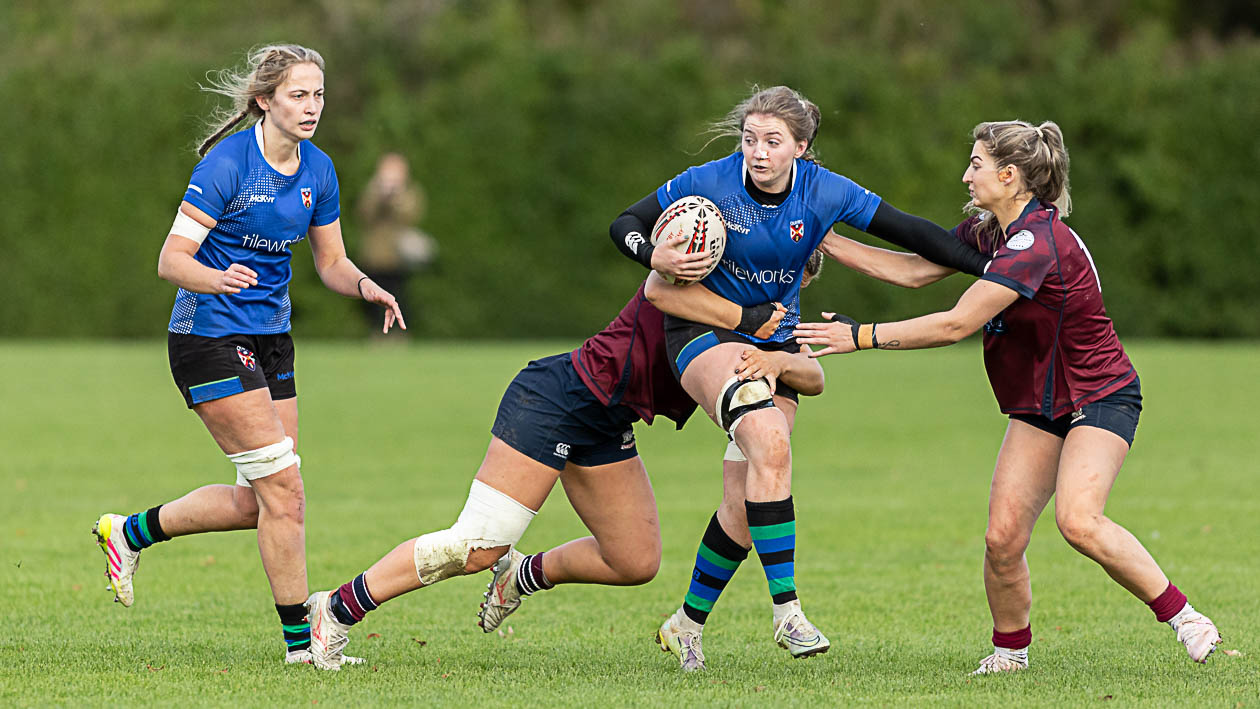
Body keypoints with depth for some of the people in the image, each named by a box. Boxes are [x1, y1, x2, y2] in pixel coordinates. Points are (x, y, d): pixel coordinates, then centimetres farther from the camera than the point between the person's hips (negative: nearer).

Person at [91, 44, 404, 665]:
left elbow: (331, 261, 13)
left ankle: (130, 532, 27)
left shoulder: (317, 170, 4)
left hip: (270, 338, 8)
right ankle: (299, 638, -1)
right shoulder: (227, 164, -17)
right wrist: (220, 278, -40)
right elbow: (171, 259, -20)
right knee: (282, 488, -11)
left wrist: (365, 287, -9)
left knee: (257, 501, 8)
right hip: (209, 334, -8)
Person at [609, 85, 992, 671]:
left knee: (744, 501, 0)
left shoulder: (825, 193, -12)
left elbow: (908, 232, -7)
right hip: (705, 331, -4)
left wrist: (990, 267, -13)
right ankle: (785, 608, -28)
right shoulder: (708, 184, -16)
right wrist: (658, 258, -28)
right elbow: (625, 224, -7)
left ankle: (687, 623, 22)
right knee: (770, 445, -30)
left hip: (776, 339, 4)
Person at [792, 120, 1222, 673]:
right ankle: (1010, 649, 11)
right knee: (1003, 536, -7)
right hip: (1038, 408, 8)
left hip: (1101, 397, -8)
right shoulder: (988, 230, 2)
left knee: (1077, 521, -28)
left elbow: (956, 325, -28)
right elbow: (913, 270, 11)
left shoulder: (1036, 242, -27)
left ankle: (1181, 616, -16)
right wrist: (821, 240, 9)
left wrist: (860, 336, -25)